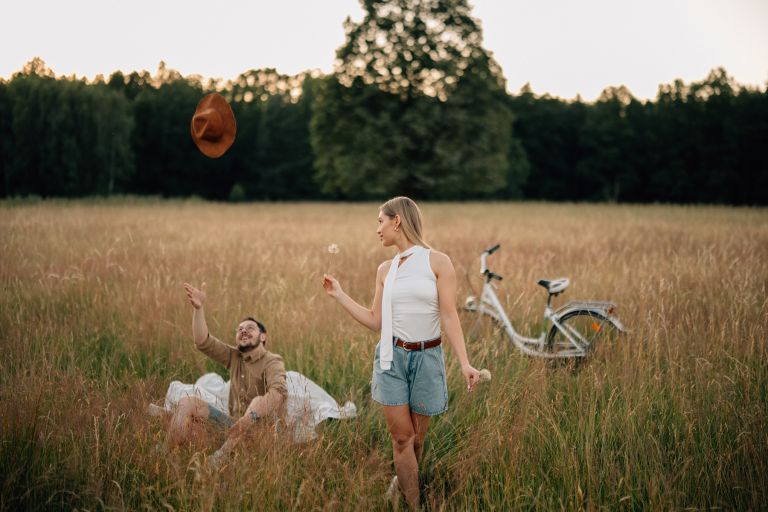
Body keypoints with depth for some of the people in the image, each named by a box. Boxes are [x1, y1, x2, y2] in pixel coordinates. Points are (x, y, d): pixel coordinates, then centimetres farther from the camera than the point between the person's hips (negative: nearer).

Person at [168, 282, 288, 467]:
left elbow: (279, 391, -28)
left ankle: (220, 457, -39)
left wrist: (254, 414, -43)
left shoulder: (272, 362, -7)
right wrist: (198, 308, -12)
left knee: (260, 402, -37)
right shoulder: (234, 357, 12)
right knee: (187, 404, -6)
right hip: (235, 426, 6)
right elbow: (203, 342, -1)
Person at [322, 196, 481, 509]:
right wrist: (339, 295, 7)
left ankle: (403, 482, 34)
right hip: (392, 357, 3)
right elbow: (376, 322, 9)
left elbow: (449, 317, -9)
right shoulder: (385, 270, 7)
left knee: (416, 437, 9)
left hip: (427, 358, -3)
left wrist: (464, 362, -17)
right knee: (401, 436, -1)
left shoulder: (438, 262, -6)